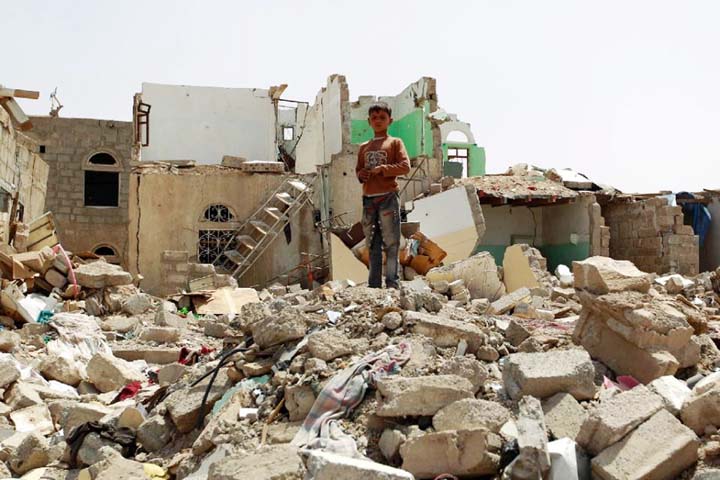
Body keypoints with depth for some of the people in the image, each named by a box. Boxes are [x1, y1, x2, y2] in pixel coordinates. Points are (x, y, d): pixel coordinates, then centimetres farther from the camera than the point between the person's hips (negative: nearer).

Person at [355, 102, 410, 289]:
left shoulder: (395, 142, 6)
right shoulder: (364, 147, 19)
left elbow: (405, 166, -6)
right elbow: (358, 169, 24)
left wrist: (382, 169, -13)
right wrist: (361, 174, 1)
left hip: (388, 198, -5)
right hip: (368, 199, 5)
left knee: (391, 242, -7)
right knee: (373, 244, 7)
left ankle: (393, 283, -4)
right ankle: (374, 284, 12)